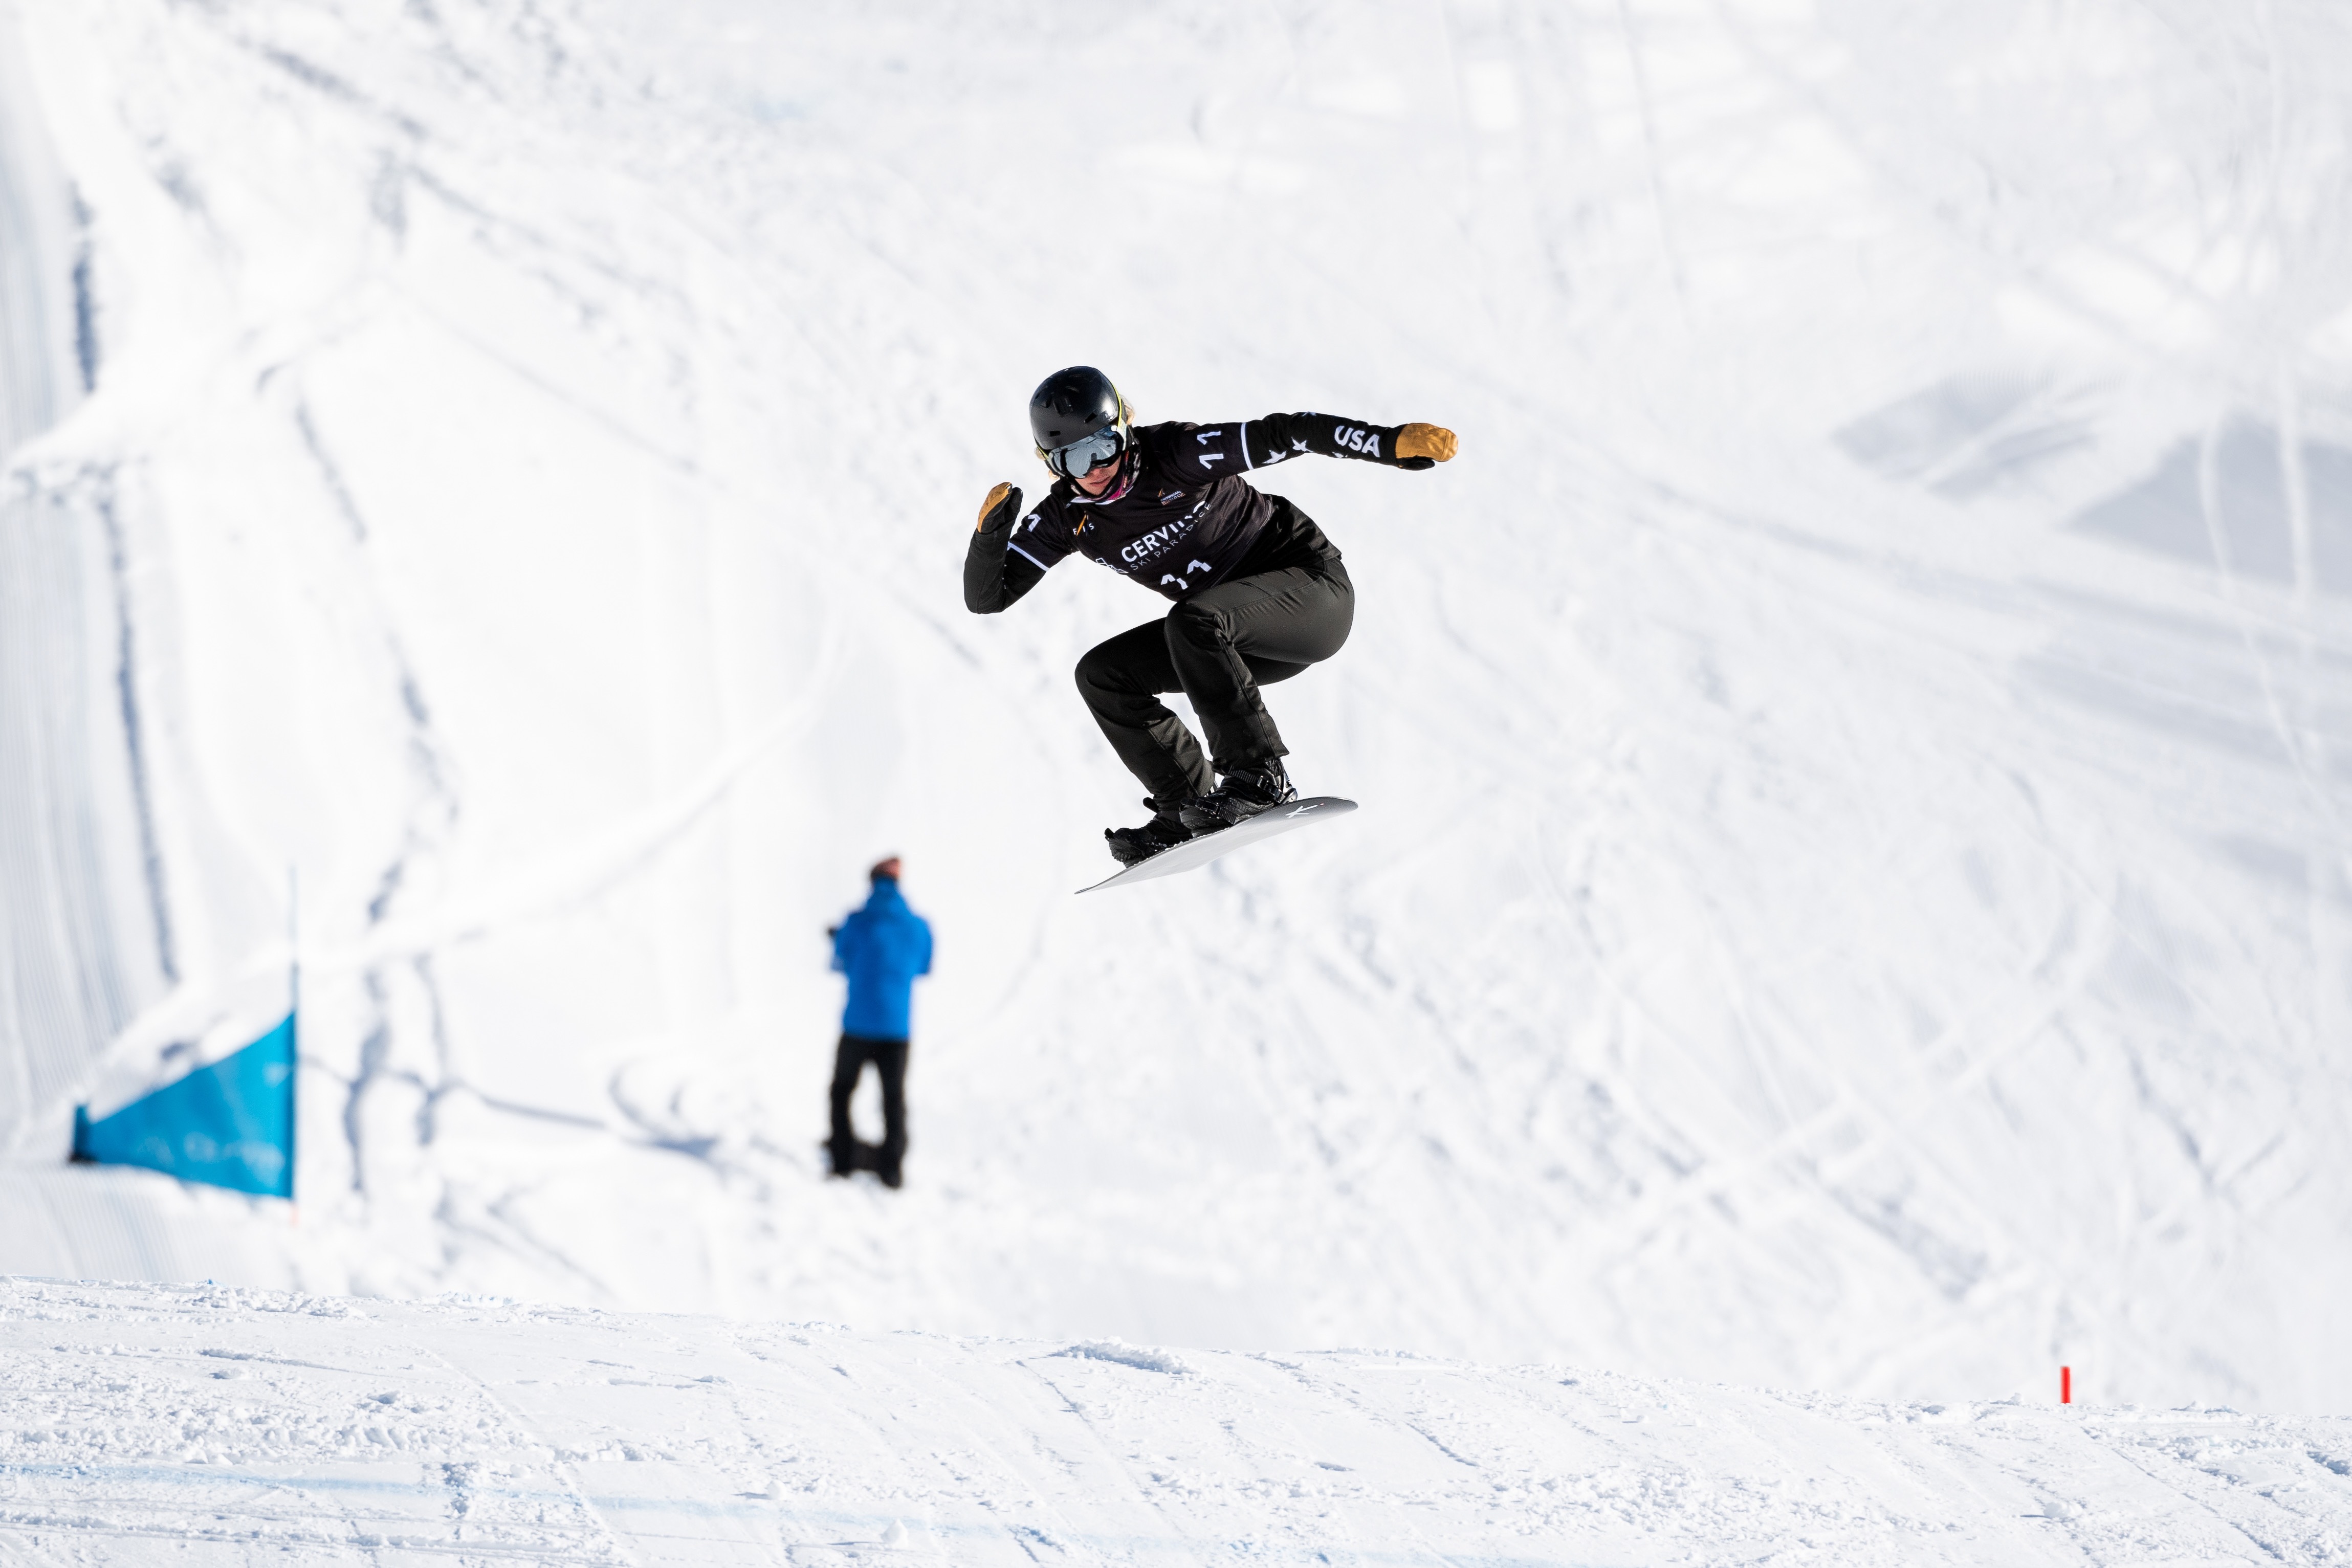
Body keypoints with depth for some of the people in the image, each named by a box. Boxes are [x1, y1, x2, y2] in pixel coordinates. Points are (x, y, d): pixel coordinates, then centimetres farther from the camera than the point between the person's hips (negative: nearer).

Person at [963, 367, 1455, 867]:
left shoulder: (1177, 455, -20)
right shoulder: (1067, 517, -4)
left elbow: (1282, 435, -23)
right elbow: (986, 596, -3)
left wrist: (1392, 443, -32)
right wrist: (990, 529, -23)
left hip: (1314, 590, -7)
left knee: (1194, 623, -33)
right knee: (1101, 676, -4)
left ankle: (1259, 777, -29)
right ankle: (1187, 810, -5)